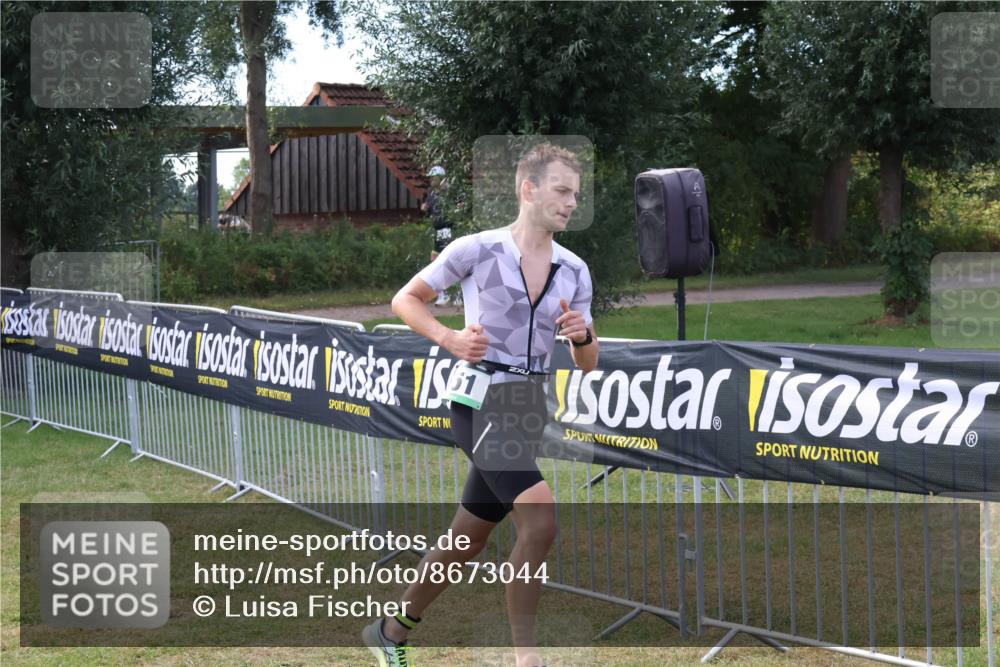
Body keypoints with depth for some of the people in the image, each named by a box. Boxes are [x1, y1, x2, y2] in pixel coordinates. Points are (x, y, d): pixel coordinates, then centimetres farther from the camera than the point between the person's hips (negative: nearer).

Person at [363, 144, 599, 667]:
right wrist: (450, 339, -15)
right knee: (543, 519, -22)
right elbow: (405, 300, 1)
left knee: (467, 542, 14)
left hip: (529, 409, 6)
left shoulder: (575, 271, 7)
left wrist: (582, 336, -11)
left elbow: (587, 365, 12)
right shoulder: (477, 249, -7)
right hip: (480, 402, -6)